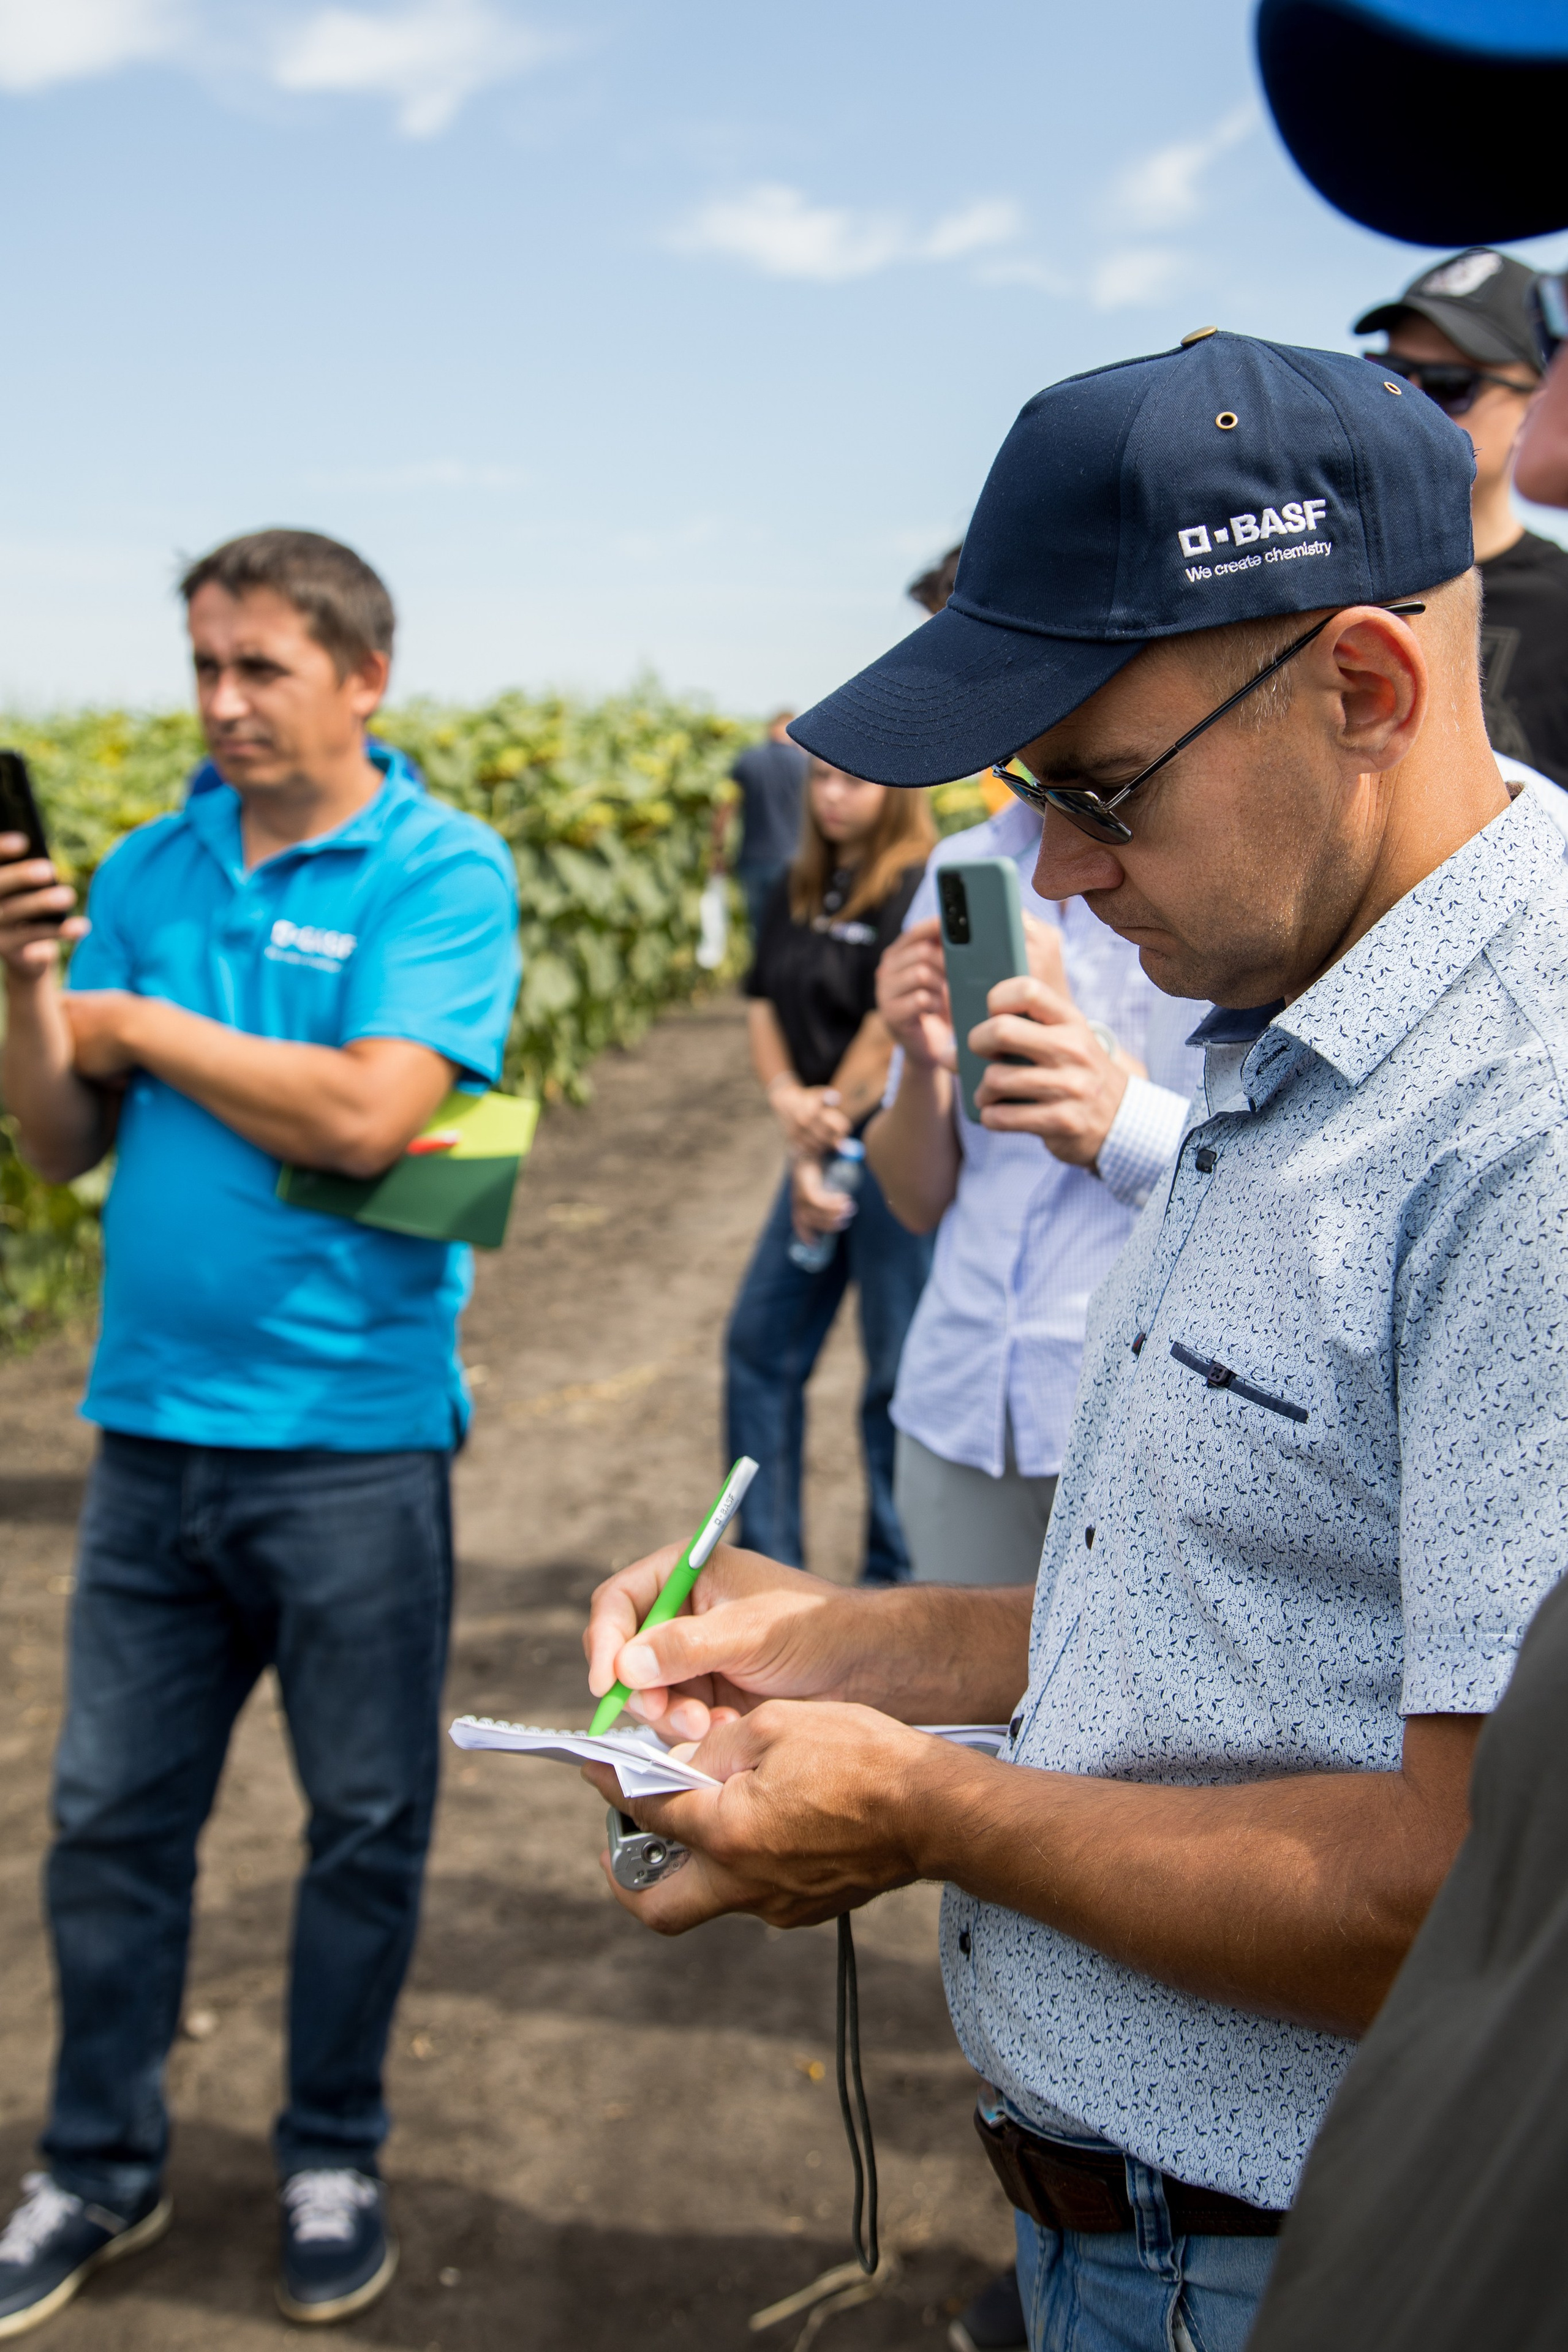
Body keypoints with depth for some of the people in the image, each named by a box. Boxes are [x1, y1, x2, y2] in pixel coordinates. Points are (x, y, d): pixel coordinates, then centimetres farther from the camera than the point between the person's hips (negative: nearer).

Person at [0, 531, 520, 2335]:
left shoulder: (442, 871, -8)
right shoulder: (148, 868, 7)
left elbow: (366, 1115, -22)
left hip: (352, 1435, -4)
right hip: (151, 1426, 4)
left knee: (366, 1824, 12)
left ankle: (331, 2162, 32)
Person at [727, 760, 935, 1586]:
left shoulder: (917, 890, -14)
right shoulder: (797, 890, 10)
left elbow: (890, 1033, -18)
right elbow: (765, 1003, 8)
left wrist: (824, 1135, -14)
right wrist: (787, 1097, -10)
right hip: (818, 1148, 8)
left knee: (899, 1376, 3)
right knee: (758, 1346, 12)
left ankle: (897, 1576, 19)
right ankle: (767, 1558, 25)